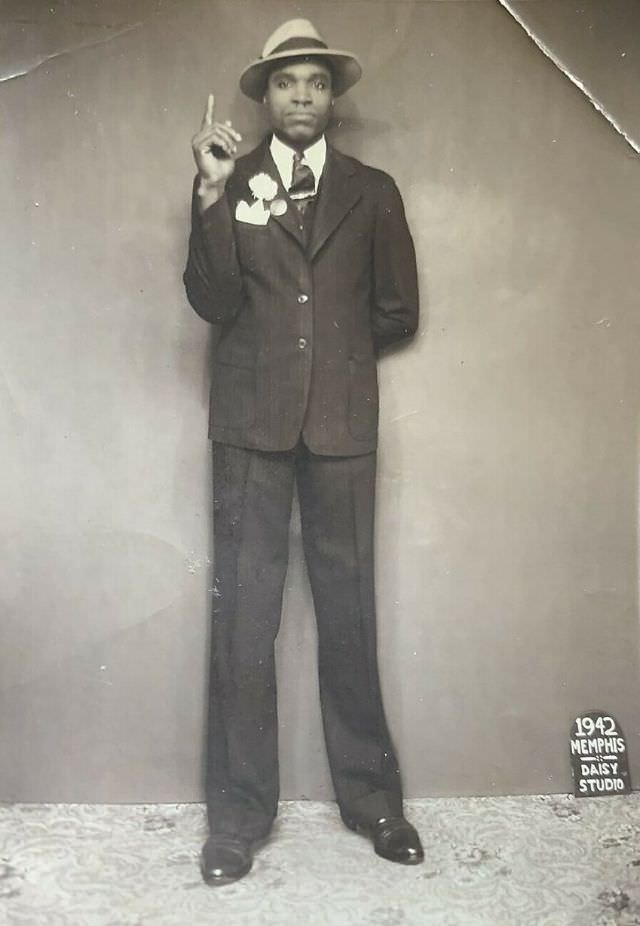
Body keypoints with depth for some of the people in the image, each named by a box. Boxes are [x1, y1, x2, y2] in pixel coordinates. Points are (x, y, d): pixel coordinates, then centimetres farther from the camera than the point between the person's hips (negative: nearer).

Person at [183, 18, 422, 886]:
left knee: (348, 609, 4)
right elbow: (214, 303, -3)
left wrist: (333, 350, 8)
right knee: (243, 613, -1)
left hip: (342, 421, 1)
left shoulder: (372, 191, 13)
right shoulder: (230, 183, 11)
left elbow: (398, 311, 13)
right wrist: (213, 194, -10)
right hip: (252, 419, 0)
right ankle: (239, 811, 10)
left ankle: (370, 793, 18)